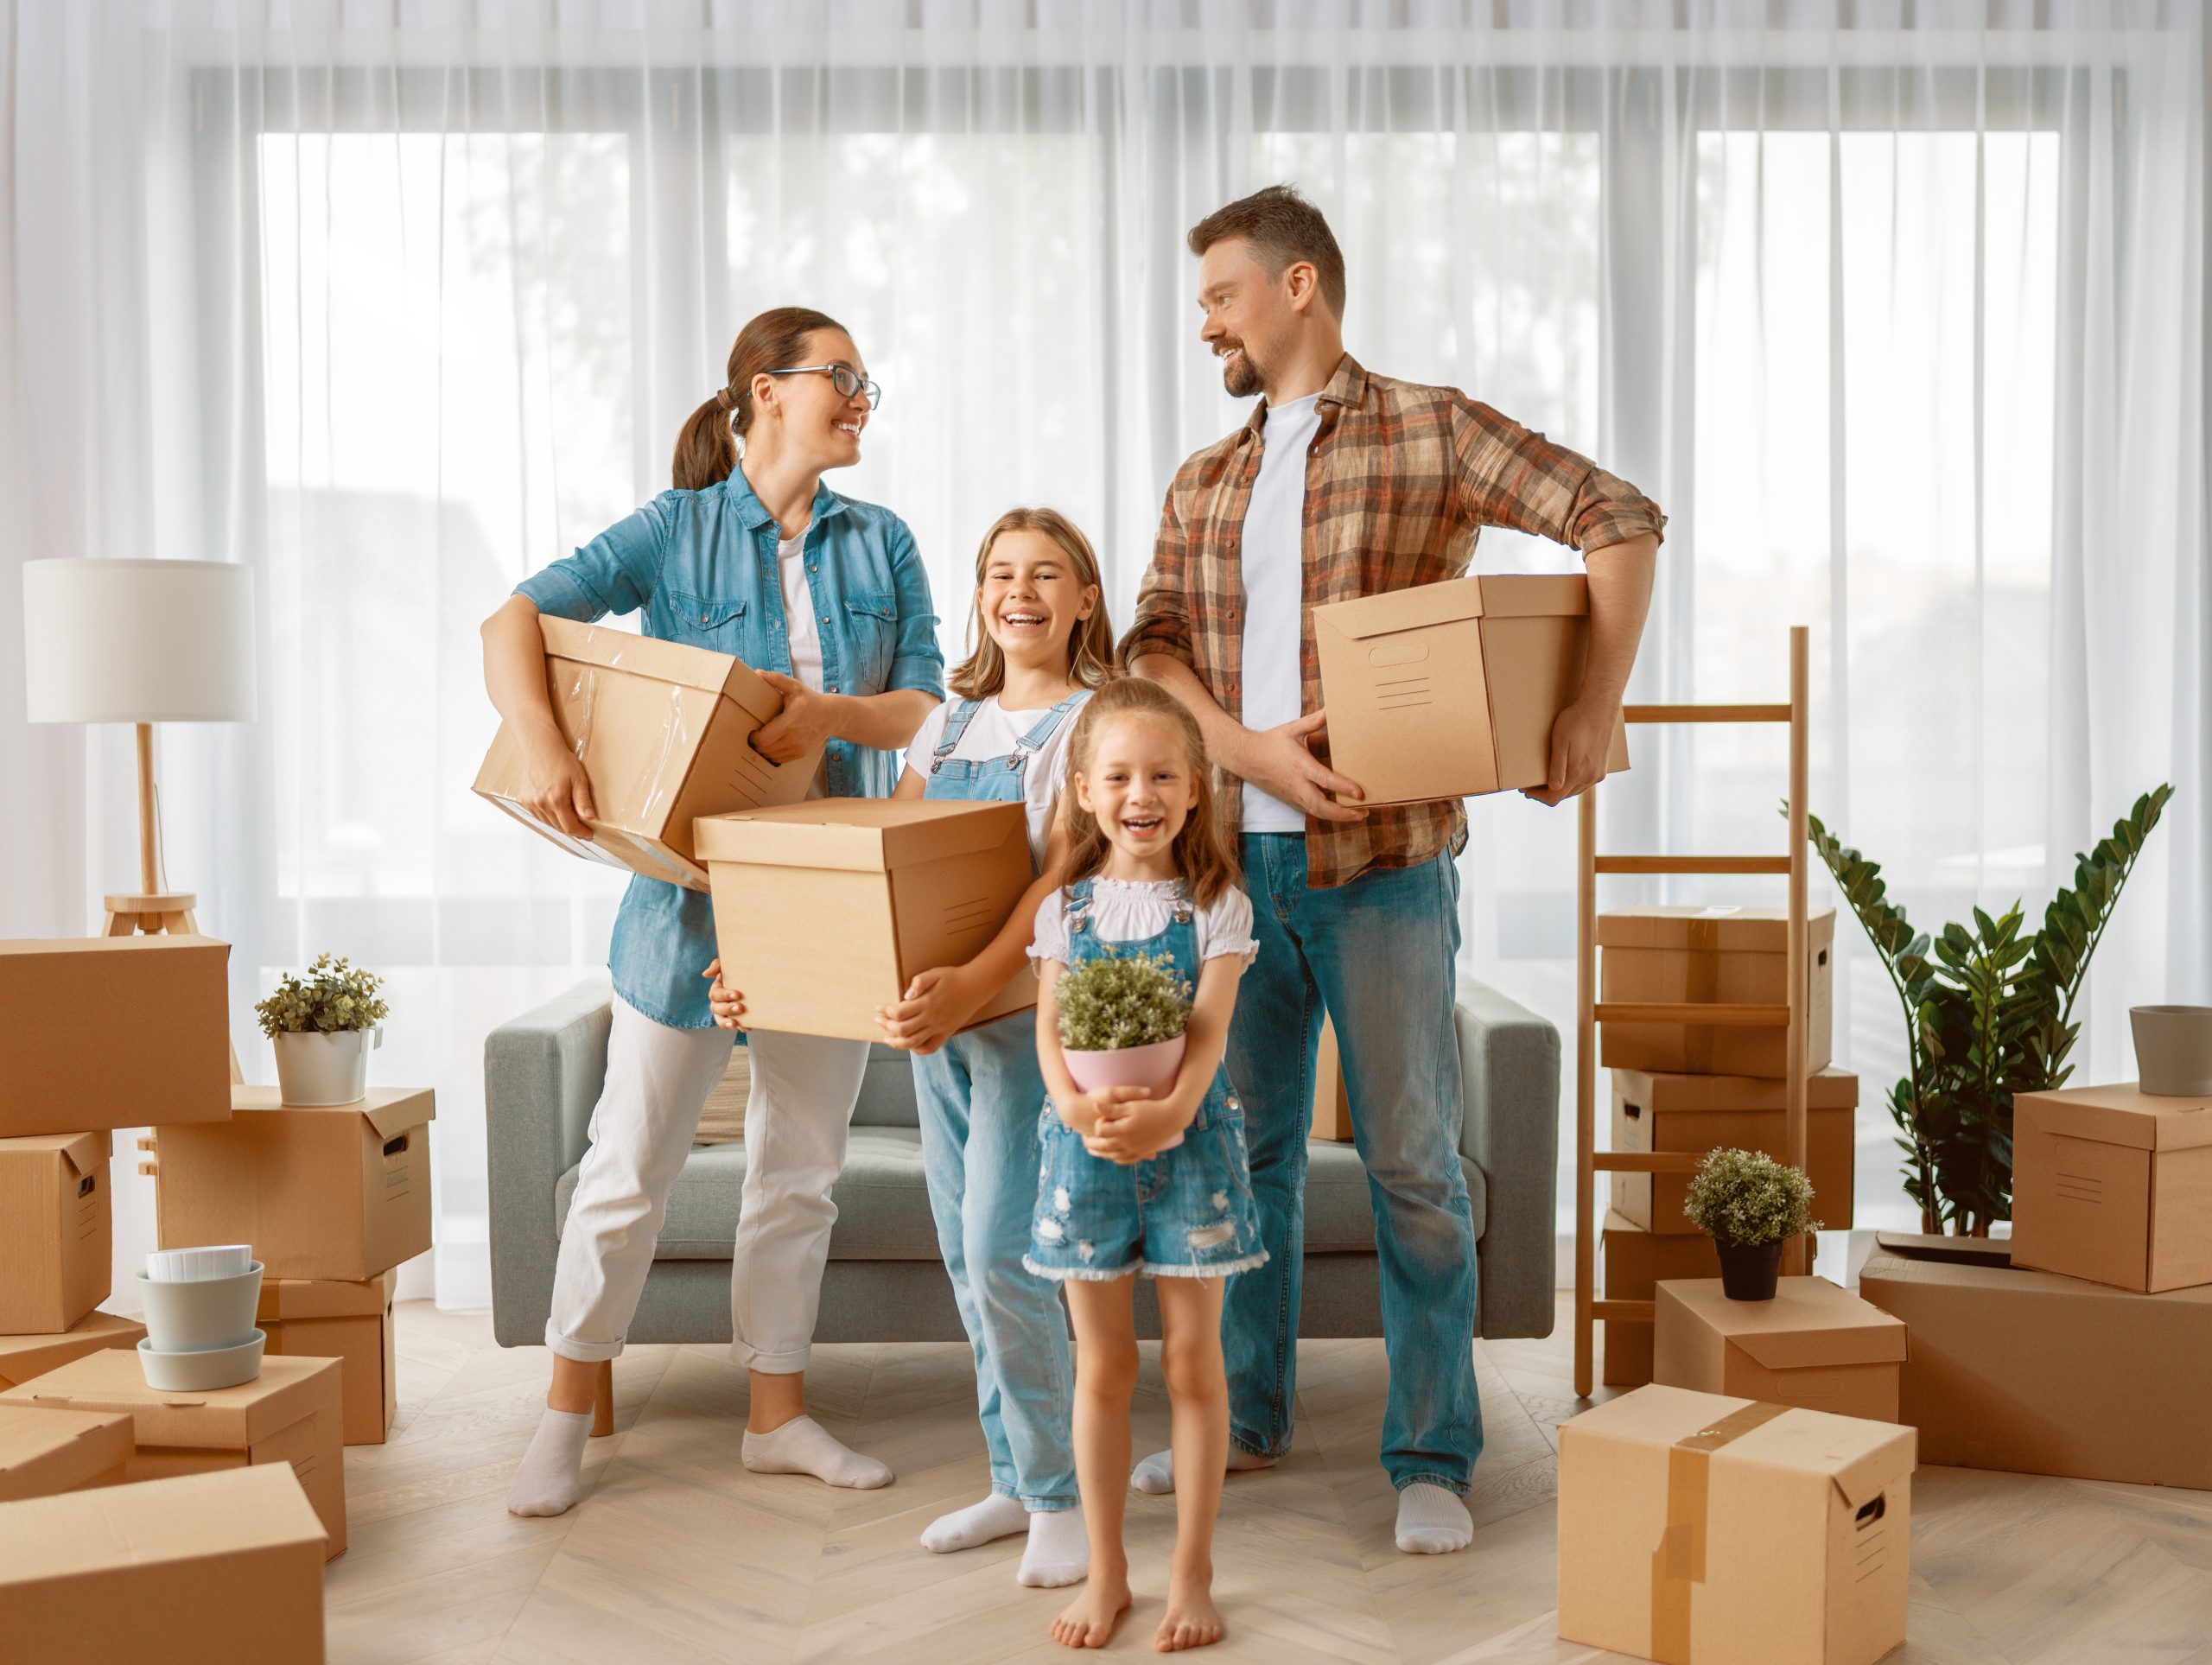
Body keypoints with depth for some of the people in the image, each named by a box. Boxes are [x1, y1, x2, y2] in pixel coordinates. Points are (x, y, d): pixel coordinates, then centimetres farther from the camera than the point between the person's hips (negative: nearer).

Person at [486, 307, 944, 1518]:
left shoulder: (881, 544, 7)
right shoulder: (675, 531, -3)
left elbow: (925, 703, 0)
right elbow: (515, 620, -11)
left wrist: (830, 713, -20)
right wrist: (543, 742, -27)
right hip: (692, 883, -3)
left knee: (800, 1169, 11)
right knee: (631, 1163, 3)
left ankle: (776, 1415, 25)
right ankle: (566, 1415, 20)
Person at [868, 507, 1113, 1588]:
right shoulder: (950, 721, 13)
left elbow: (1064, 875, -19)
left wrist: (975, 982, -34)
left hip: (1032, 1006, -6)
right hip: (937, 1012, 7)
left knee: (1001, 1253, -10)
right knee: (967, 1258, 10)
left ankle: (1060, 1499, 5)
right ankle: (1015, 1482, 23)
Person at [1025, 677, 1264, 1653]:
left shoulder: (1215, 905, -1)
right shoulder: (1065, 908, 4)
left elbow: (1209, 1029, -11)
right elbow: (1050, 1032, -3)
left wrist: (1168, 1113, -29)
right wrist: (1080, 1110, -23)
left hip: (1187, 1140, -1)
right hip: (1085, 1144, 1)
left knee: (1193, 1360, 5)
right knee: (1101, 1364, 9)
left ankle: (1191, 1573, 19)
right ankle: (1105, 1572, 22)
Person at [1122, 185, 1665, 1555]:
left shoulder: (1429, 432, 0)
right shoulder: (1204, 484, 15)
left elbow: (1620, 519, -5)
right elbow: (1150, 646, 5)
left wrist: (1597, 704, -14)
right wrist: (1250, 747, -12)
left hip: (1382, 861, -5)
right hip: (1236, 857, 5)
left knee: (1412, 1159, 1)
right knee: (1244, 1143, 14)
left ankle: (1434, 1458, 14)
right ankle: (1245, 1416, 30)